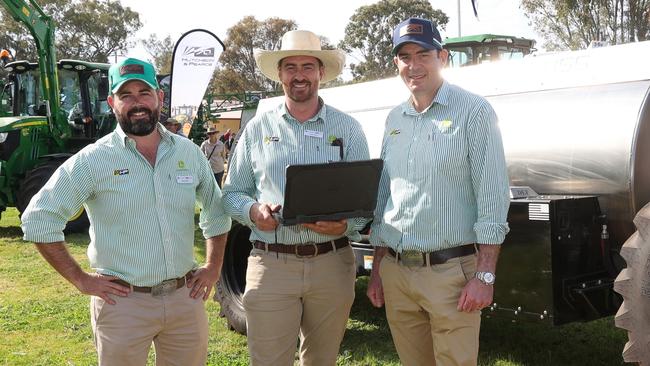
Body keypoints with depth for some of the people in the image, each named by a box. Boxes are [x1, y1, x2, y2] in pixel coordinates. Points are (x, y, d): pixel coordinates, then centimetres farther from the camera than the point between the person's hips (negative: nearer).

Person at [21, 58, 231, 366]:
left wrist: (213, 268, 10)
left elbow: (216, 212, 18)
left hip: (185, 297, 3)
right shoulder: (93, 160, -7)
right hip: (124, 303, -3)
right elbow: (38, 220, -7)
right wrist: (80, 279, -8)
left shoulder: (188, 152, 5)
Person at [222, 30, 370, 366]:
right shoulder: (257, 129, 7)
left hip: (332, 264, 1)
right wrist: (253, 211, -12)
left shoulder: (348, 129, 6)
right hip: (271, 265, -1)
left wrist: (345, 225, -17)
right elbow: (232, 193, 10)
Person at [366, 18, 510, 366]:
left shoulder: (473, 111, -5)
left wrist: (484, 275, -14)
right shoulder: (394, 119, 13)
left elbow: (492, 199, -9)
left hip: (451, 272, -5)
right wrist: (377, 269, 14)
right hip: (395, 272, 6)